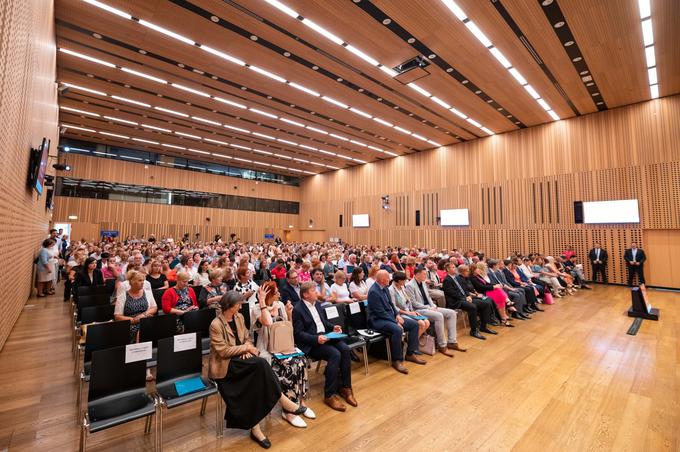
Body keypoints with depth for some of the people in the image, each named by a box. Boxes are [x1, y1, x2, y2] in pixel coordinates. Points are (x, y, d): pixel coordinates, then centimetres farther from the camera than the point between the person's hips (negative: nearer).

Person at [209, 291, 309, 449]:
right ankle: (283, 401, -16)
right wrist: (245, 348, -16)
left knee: (255, 382, -23)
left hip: (240, 359, 7)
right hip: (225, 364, -7)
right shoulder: (216, 325, -16)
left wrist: (247, 348, -7)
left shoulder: (239, 317, 6)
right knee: (260, 363, -28)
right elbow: (223, 351, -18)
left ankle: (255, 428, -13)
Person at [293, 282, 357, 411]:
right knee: (335, 354, -28)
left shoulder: (317, 304, 14)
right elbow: (299, 333, -14)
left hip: (325, 336, 7)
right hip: (310, 343, -7)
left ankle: (345, 387, -4)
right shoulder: (297, 310, -11)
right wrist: (316, 339, -26)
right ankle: (329, 395, -14)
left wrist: (333, 327, 5)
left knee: (345, 349, -17)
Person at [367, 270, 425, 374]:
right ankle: (397, 360, -17)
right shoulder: (373, 292, -22)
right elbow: (381, 312, -23)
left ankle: (410, 354, 11)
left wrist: (397, 315, 0)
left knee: (414, 324, 2)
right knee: (397, 330, -36)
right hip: (378, 320, -10)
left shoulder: (384, 288, 6)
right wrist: (395, 322, -20)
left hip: (391, 316, 10)